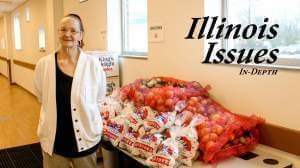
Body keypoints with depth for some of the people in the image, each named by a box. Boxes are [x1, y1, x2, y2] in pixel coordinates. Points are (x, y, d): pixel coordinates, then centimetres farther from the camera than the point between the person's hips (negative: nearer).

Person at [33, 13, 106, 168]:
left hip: (86, 137, -1)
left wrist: (86, 116, 6)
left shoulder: (93, 64, -10)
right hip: (53, 138, 1)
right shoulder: (43, 64, -7)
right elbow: (41, 97, 8)